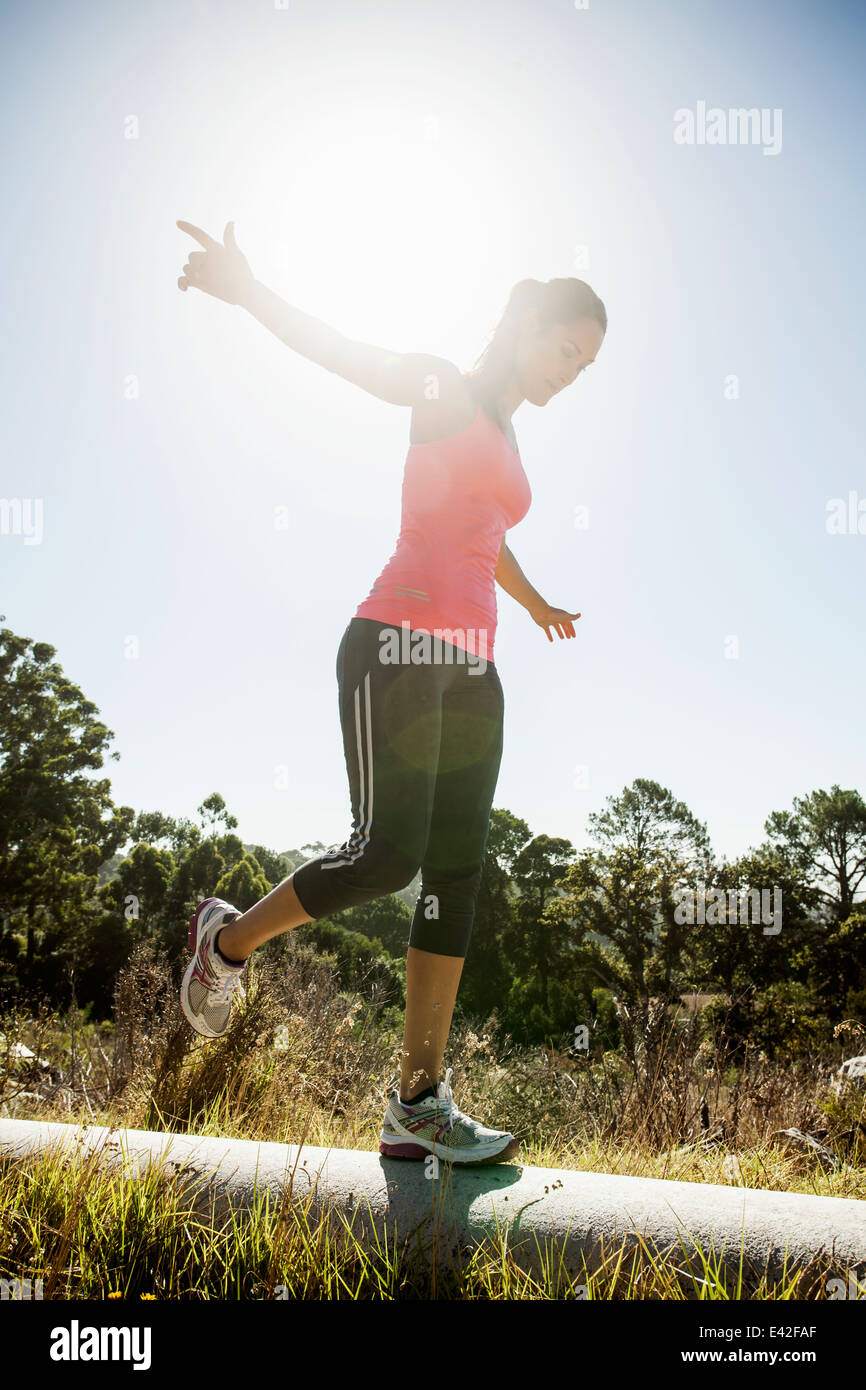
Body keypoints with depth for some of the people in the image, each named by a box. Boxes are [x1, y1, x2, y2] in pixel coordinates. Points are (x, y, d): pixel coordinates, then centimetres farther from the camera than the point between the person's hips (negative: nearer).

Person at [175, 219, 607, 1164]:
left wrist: (537, 605, 55)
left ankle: (419, 1104, 2)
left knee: (457, 872, -1)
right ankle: (228, 938, 11)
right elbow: (349, 357, -14)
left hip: (469, 668, 8)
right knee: (388, 851, -17)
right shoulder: (446, 391, 4)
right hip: (399, 646, -8)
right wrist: (247, 290, -30)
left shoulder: (504, 435, 25)